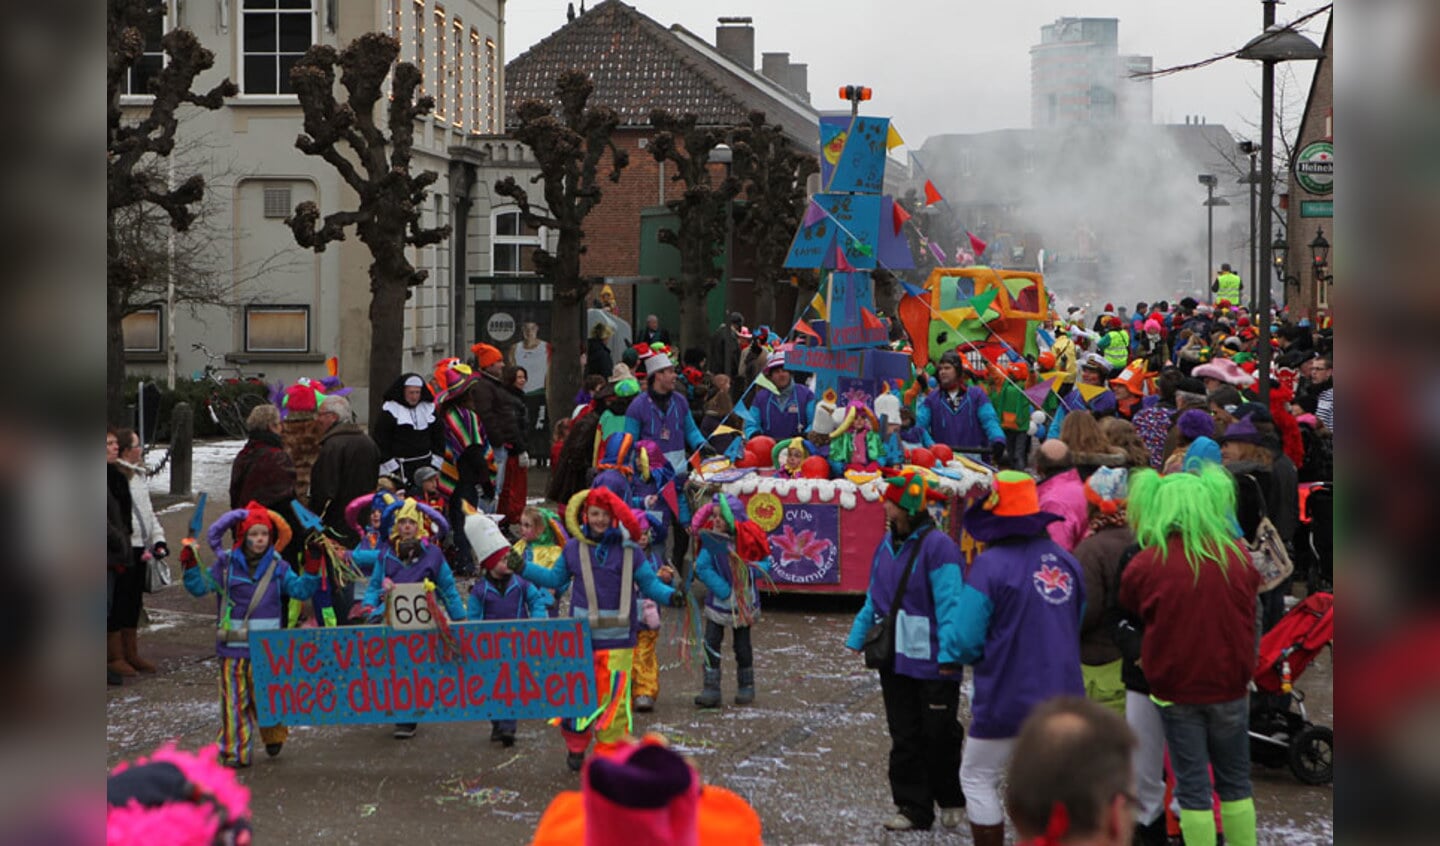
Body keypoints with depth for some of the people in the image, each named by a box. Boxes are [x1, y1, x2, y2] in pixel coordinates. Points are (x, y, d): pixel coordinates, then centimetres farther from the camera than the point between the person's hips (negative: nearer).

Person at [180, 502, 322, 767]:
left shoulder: (277, 567, 5)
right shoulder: (226, 564, 2)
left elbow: (299, 589, 1)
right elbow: (200, 586, 0)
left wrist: (311, 571, -13)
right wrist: (191, 567, -16)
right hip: (232, 647, 0)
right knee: (234, 698, 1)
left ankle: (274, 736, 31)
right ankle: (235, 752, 9)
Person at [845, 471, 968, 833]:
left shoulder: (937, 545, -16)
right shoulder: (888, 545, 10)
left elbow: (950, 605, -19)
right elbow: (874, 598, 17)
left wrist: (949, 654, -23)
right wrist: (858, 637, 14)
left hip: (931, 663, -7)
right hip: (895, 659, 7)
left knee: (938, 735, 5)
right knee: (904, 738, 10)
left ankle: (951, 802, 24)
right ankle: (914, 808, 17)